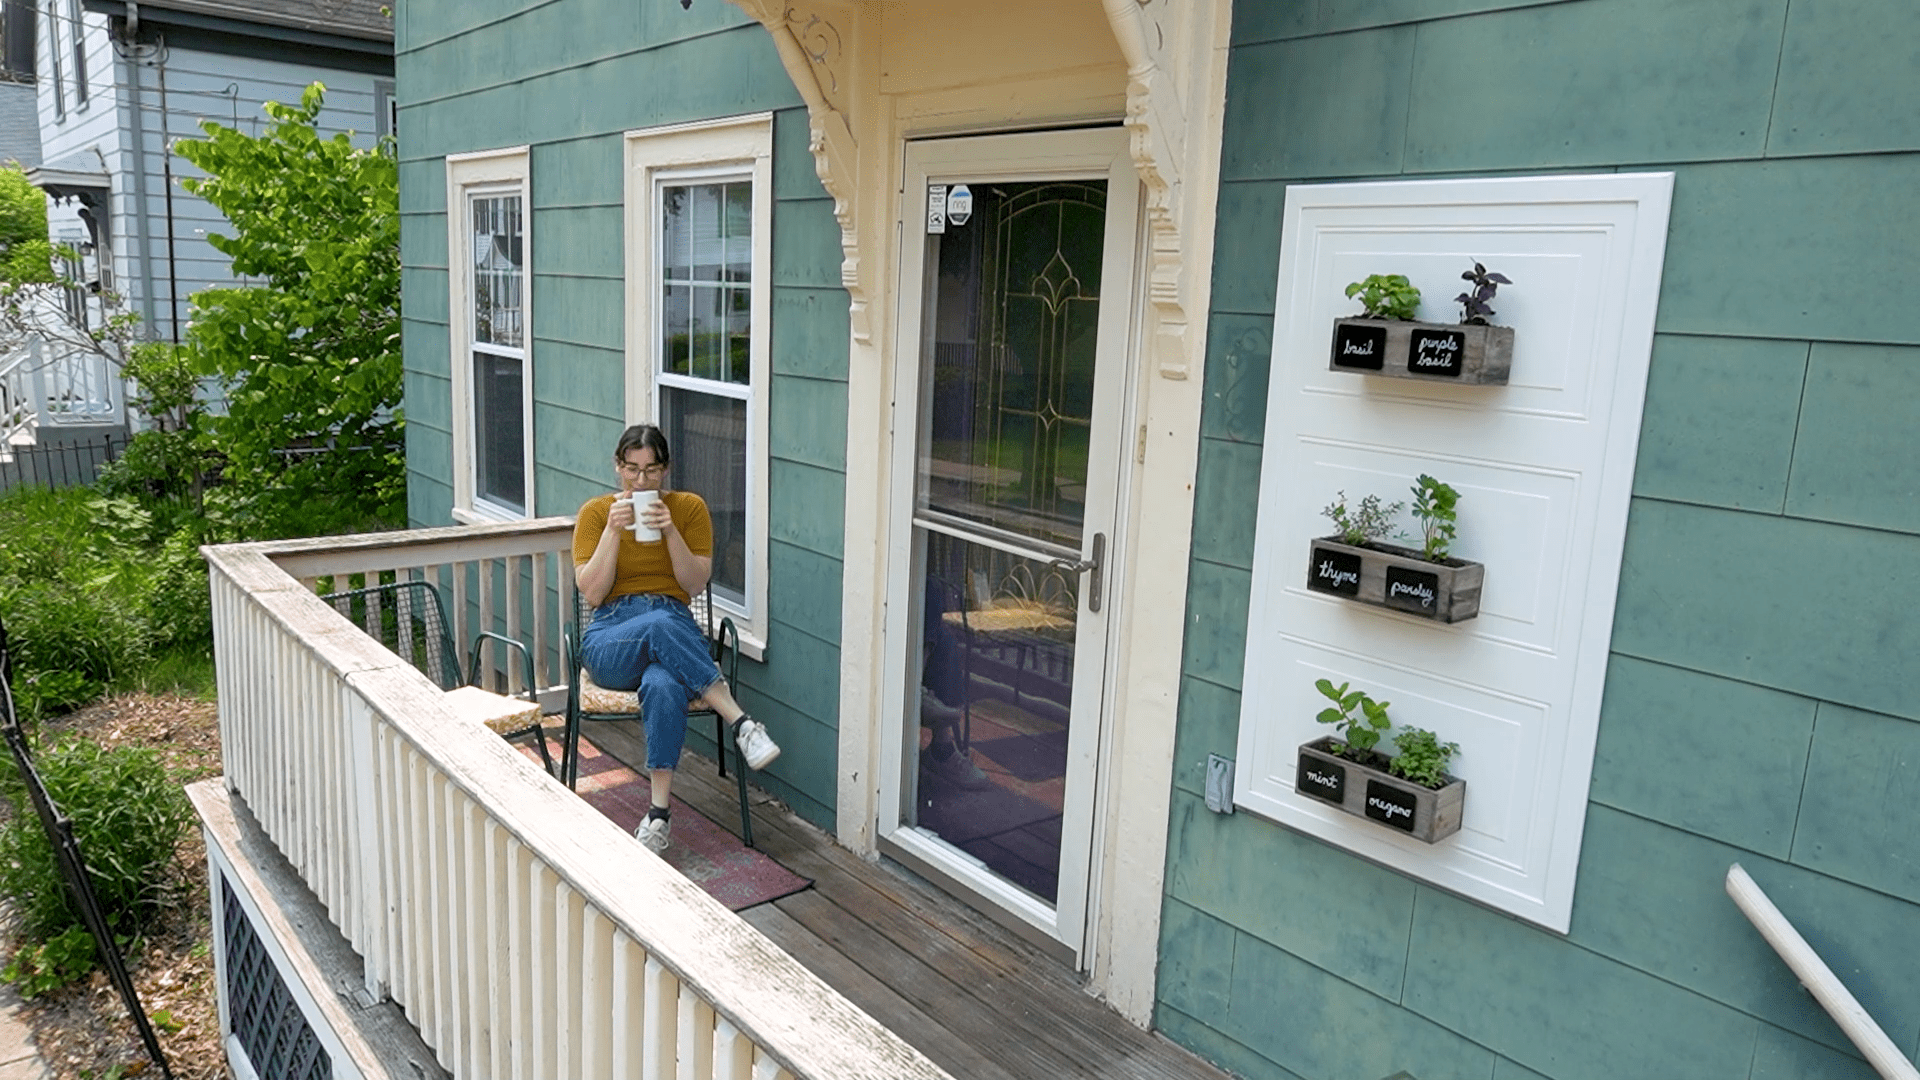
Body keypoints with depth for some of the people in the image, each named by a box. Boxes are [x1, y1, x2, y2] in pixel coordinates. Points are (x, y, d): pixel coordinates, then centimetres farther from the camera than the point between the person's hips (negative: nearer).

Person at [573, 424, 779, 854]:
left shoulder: (690, 507, 9)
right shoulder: (595, 511, 7)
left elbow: (696, 584, 1)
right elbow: (591, 593, -2)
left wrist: (670, 531, -12)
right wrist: (613, 529, -11)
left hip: (674, 633, 0)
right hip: (612, 638, 0)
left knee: (663, 686, -38)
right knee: (659, 624, -39)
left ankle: (660, 813, -33)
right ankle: (741, 722, -36)